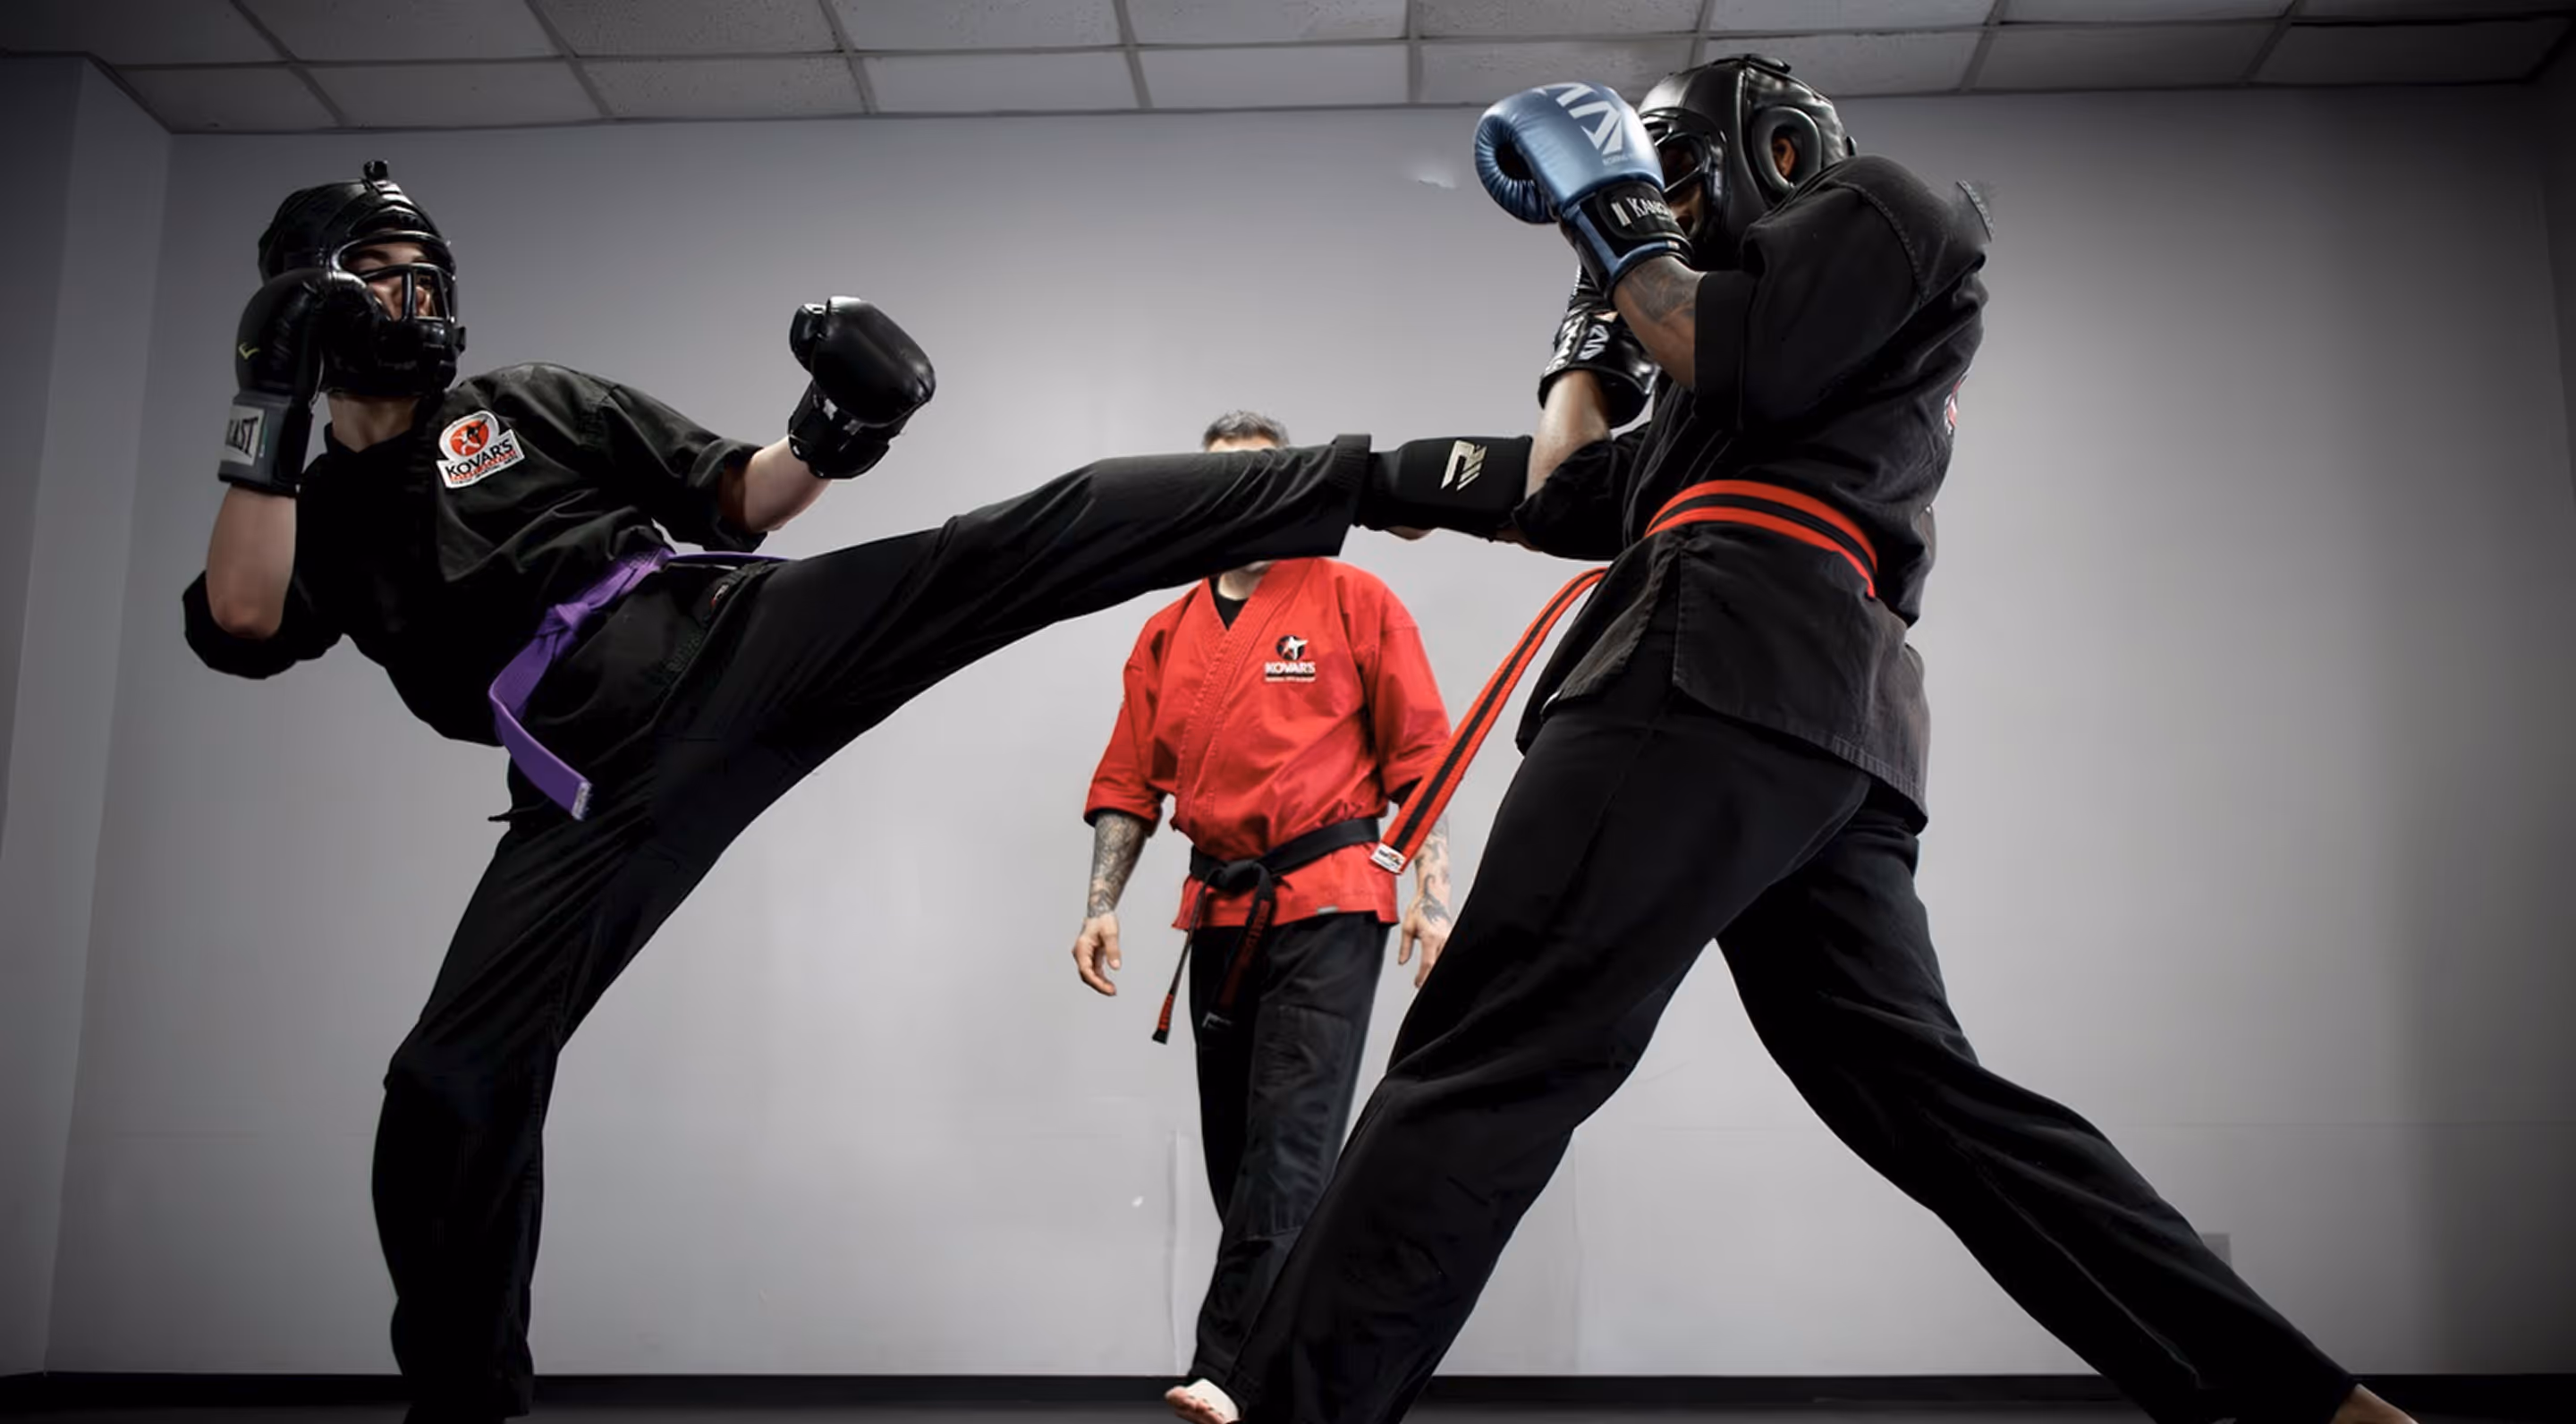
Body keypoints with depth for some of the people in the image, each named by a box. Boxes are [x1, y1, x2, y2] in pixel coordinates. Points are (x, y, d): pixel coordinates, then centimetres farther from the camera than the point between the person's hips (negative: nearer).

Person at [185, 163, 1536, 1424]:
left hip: (731, 642, -1)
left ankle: (1370, 476, -20)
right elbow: (239, 624, -3)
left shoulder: (529, 401, 17)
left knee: (1018, 543, -19)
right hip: (604, 788, 2)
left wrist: (829, 440, -7)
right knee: (452, 1085, -6)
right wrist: (271, 408, -5)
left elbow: (736, 498, 14)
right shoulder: (313, 514, 20)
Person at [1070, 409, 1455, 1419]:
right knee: (1233, 1148, 10)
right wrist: (1102, 908, 4)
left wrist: (1434, 895, -9)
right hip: (1218, 915, 6)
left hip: (1327, 908, -5)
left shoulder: (1354, 602, 0)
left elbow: (1420, 756, -2)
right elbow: (1128, 785, 14)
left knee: (1288, 1147, -12)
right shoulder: (1167, 634, 13)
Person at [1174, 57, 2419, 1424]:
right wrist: (1590, 339, 40)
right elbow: (1562, 503, 33)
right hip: (1832, 723, 10)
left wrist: (1617, 229, 10)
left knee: (1486, 1055, -16)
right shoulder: (1777, 351, 38)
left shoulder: (1885, 205, 16)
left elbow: (1726, 360, -4)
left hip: (1724, 666, -9)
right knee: (1923, 1089, 5)